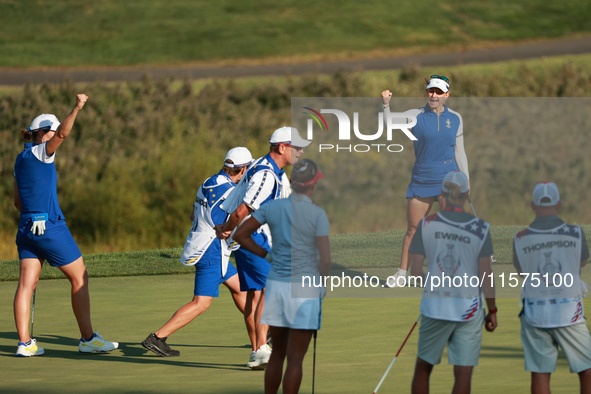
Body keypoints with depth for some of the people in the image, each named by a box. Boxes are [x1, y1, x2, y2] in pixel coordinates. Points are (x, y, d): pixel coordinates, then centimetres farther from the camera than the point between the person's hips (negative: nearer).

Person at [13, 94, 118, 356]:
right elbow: (62, 134, -28)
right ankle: (88, 339, 4)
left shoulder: (21, 160, 15)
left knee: (26, 284, 1)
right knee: (80, 279, 2)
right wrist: (76, 109, -36)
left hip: (27, 227, 8)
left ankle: (24, 343, -5)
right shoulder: (40, 152, -8)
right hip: (50, 226, -8)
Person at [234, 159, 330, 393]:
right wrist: (322, 281, 5)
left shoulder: (272, 207, 1)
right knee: (295, 359, 0)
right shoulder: (317, 214, -10)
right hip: (305, 286, -4)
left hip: (276, 284, 4)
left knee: (277, 354, 16)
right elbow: (325, 259, -13)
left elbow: (240, 235, 5)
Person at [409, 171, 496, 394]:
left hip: (434, 306, 1)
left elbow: (415, 272, -2)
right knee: (464, 374, 0)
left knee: (423, 368, 16)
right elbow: (486, 275, -5)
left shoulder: (426, 225, -3)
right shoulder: (480, 228, -5)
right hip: (469, 309, -1)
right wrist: (492, 311, 5)